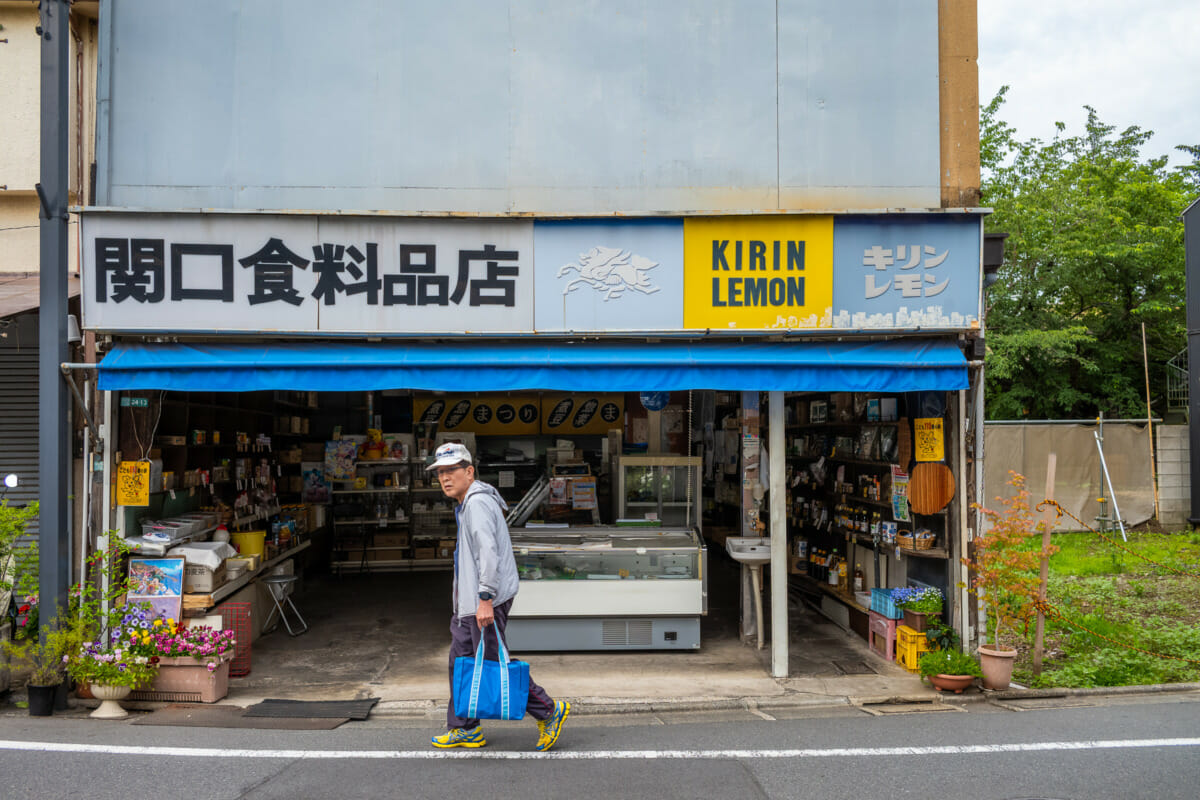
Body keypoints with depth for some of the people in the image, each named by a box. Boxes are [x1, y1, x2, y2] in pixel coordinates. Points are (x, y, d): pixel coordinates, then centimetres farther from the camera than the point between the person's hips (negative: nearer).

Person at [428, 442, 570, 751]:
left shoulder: (478, 502, -16)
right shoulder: (466, 503, 17)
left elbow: (489, 552, -25)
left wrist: (485, 599, -28)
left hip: (487, 601, -10)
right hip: (469, 602, 10)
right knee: (461, 662, 12)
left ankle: (548, 711, 6)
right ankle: (464, 729, 21)